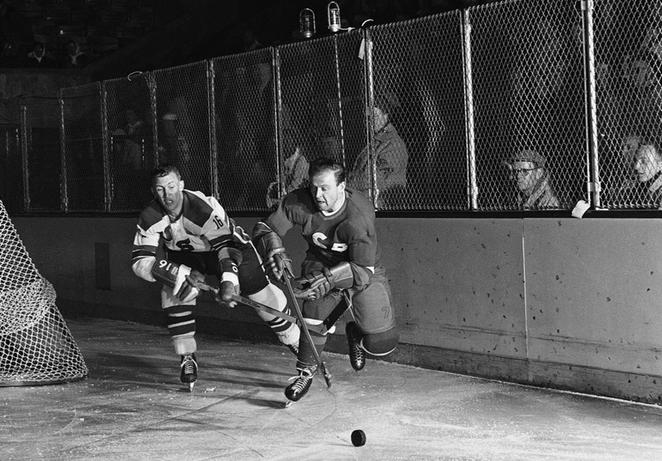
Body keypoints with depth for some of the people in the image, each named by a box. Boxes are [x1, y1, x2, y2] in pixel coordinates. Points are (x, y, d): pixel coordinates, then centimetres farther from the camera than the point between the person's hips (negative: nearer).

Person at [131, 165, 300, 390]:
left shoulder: (204, 206, -37)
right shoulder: (150, 218, -24)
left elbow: (226, 243, -39)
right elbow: (140, 262, -26)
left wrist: (228, 280, -53)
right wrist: (182, 274, -37)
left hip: (229, 243, -3)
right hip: (185, 256, 3)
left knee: (264, 295, -11)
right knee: (174, 293, -22)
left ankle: (299, 344, 9)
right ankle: (188, 359, -7)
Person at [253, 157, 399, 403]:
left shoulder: (359, 214, -33)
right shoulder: (297, 203, -22)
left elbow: (363, 269, -32)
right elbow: (264, 228, -12)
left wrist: (328, 279, -43)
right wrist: (275, 251, -33)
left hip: (365, 270, -2)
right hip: (321, 262, 2)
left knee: (382, 343, -13)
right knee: (315, 308, -30)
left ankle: (356, 334, 25)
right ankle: (306, 370, -8)